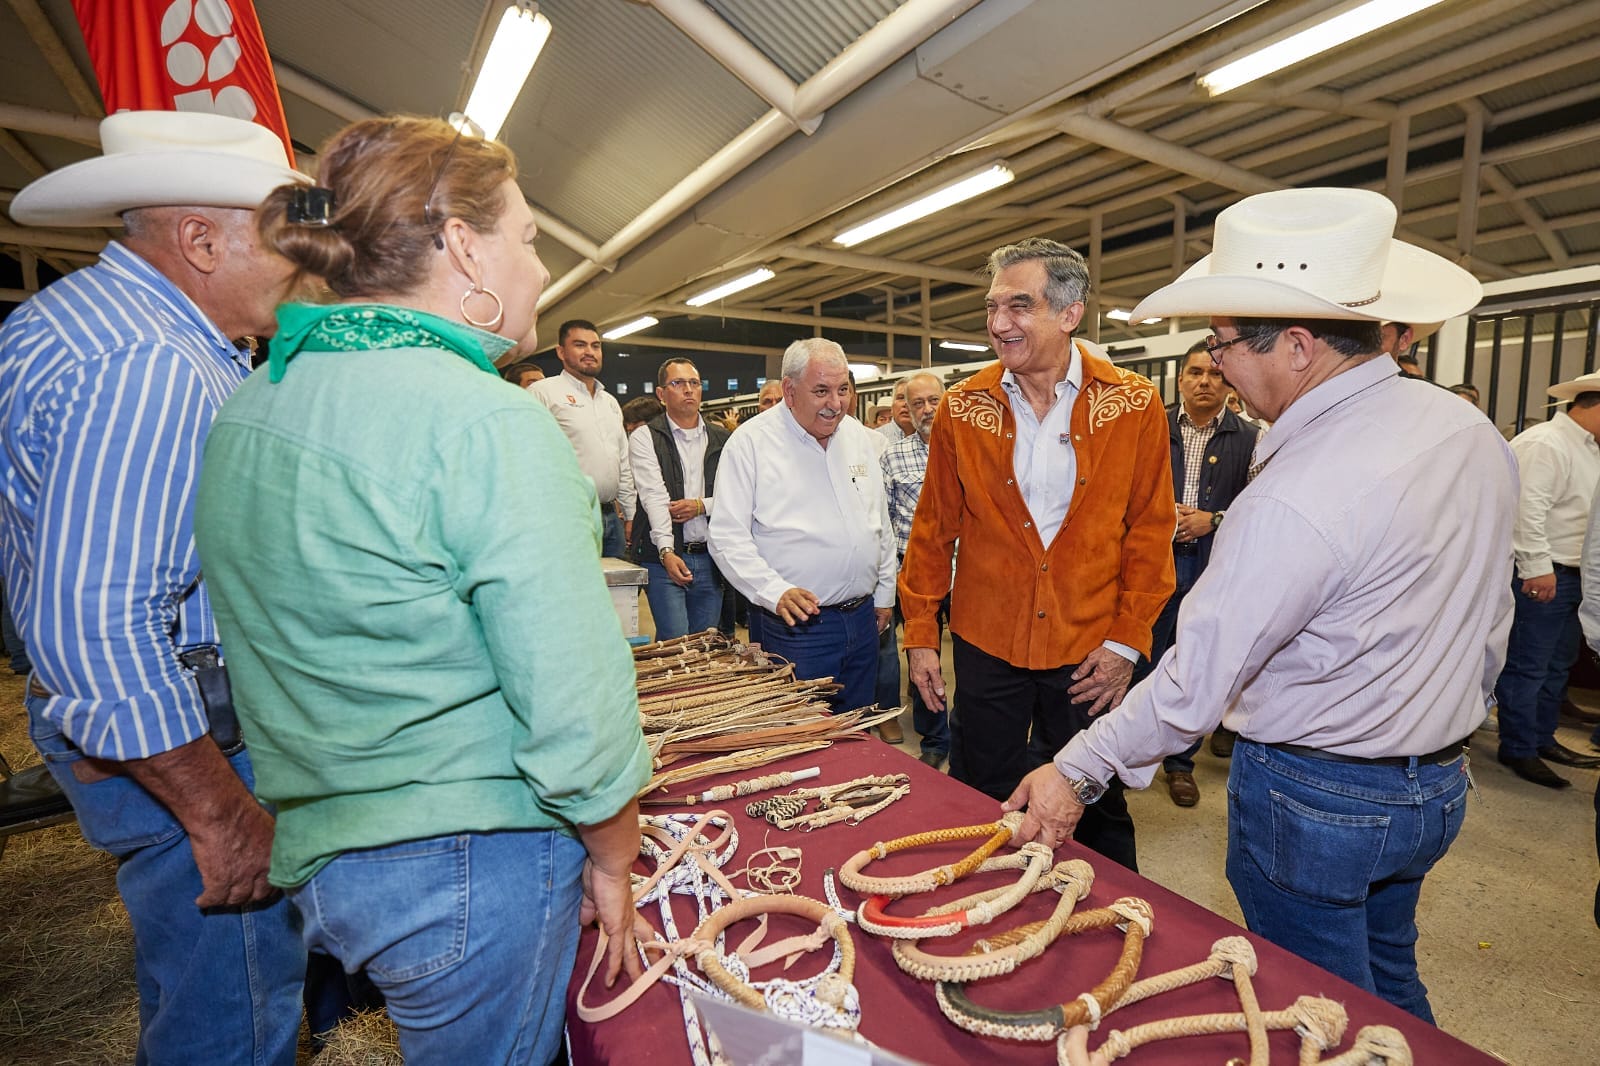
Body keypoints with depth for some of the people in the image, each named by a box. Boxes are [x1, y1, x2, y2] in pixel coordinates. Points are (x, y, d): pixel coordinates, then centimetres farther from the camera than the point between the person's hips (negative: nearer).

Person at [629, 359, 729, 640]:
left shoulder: (721, 438, 12)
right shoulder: (645, 437, 1)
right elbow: (654, 497, -12)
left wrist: (701, 506, -10)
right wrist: (667, 551, -23)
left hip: (710, 557, 4)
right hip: (664, 556, -3)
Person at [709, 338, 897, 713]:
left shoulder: (858, 436, 8)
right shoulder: (751, 442, -10)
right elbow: (727, 537, -13)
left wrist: (884, 593, 16)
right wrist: (776, 592, -24)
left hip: (862, 618, 6)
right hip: (797, 625, -5)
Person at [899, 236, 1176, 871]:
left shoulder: (1133, 404, -4)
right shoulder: (962, 409, -1)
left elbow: (1151, 529, 0)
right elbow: (934, 528, 2)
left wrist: (1127, 640, -4)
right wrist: (920, 634, 2)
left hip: (1089, 651, 0)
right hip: (986, 645, 1)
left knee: (1096, 808, 16)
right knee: (980, 807, 15)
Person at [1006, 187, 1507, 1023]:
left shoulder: (1296, 499, -31)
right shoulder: (1473, 431, -3)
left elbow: (1196, 682, -26)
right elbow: (1492, 621, 9)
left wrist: (1079, 772, -13)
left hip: (1313, 799, -8)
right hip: (1439, 789, 8)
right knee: (1388, 979, 29)